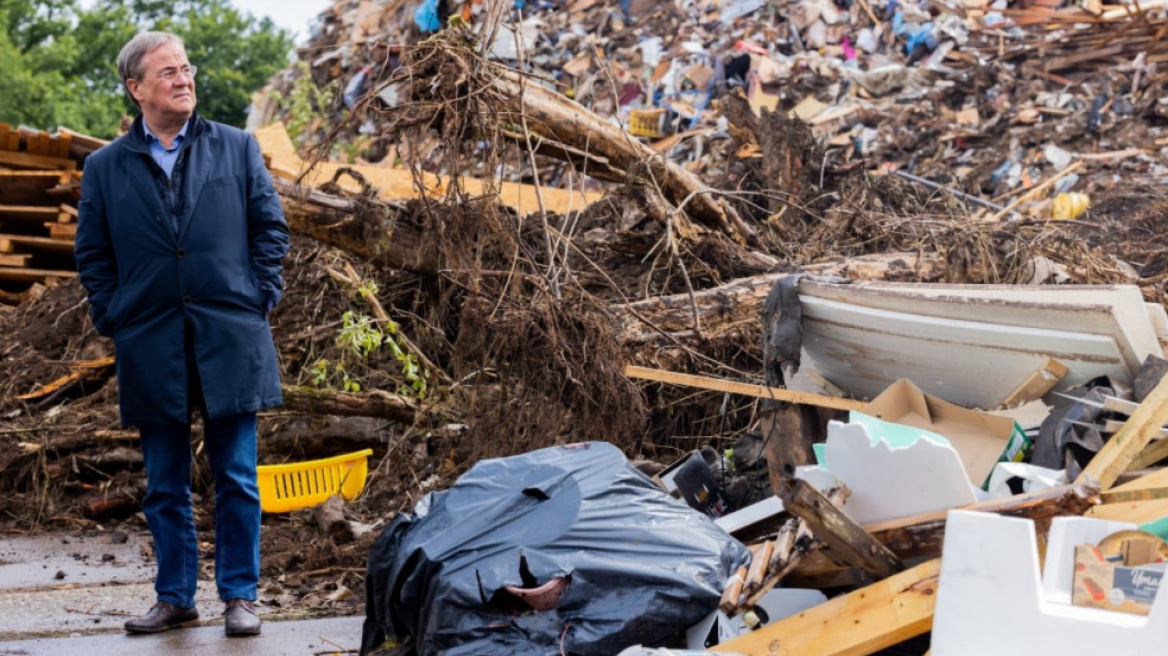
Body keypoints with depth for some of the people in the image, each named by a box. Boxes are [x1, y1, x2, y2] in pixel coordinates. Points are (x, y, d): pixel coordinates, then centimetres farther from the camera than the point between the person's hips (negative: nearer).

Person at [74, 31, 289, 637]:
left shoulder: (237, 148, 7)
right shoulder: (105, 168, 7)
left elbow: (270, 226, 8)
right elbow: (92, 254, 10)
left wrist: (261, 297, 1)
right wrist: (113, 318, 2)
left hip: (230, 340, -1)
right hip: (150, 350, 1)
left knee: (236, 479, 2)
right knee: (165, 487, 8)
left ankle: (240, 596, 11)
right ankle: (174, 599, 17)